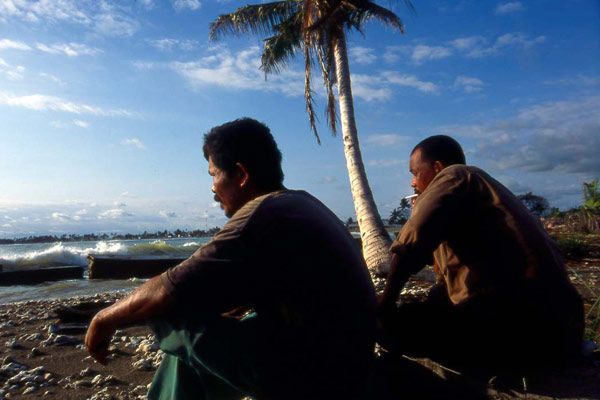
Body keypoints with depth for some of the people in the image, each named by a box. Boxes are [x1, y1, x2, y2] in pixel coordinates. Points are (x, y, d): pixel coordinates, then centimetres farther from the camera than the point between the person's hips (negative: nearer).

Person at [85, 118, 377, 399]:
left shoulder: (261, 216, -21)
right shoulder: (301, 204, 8)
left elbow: (169, 290, -18)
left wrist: (106, 319, -2)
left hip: (314, 375, -10)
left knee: (174, 317, -9)